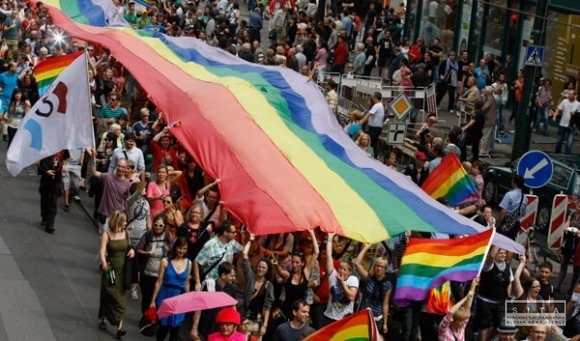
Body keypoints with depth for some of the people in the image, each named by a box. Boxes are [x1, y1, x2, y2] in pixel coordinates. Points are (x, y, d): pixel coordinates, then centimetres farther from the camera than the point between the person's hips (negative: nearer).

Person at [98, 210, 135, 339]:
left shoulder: (126, 234, 3)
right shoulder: (107, 235, -9)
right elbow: (102, 252, -18)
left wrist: (132, 251, -4)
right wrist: (104, 264, -35)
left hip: (123, 271, 2)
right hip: (110, 270, -2)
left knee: (121, 299, -2)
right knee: (108, 296, 11)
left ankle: (119, 327, -5)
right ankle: (104, 320, 32)